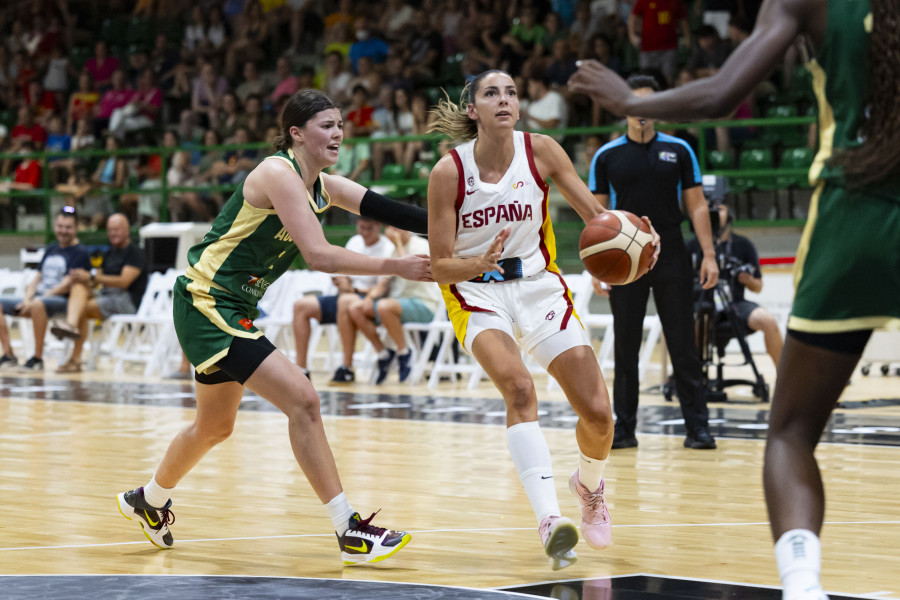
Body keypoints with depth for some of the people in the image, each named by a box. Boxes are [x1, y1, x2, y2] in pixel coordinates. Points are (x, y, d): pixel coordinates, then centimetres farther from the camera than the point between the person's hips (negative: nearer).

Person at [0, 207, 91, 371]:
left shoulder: (80, 252, -3)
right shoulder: (51, 249, 21)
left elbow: (67, 285, -13)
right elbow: (38, 278, 18)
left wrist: (34, 300, -18)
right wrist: (28, 298, -4)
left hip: (62, 301, -8)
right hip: (38, 297, 8)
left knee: (38, 304, -41)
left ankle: (37, 358, -33)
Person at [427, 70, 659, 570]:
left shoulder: (540, 150, -8)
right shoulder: (449, 172, -14)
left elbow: (595, 213, -4)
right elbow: (441, 266, -12)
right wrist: (481, 263, -33)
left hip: (539, 284, 3)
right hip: (476, 293, -3)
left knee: (598, 412, -4)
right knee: (519, 386, -31)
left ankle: (590, 484, 31)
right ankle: (549, 519, -37)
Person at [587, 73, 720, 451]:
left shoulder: (678, 150, 5)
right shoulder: (606, 157, 3)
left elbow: (696, 205, 6)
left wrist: (709, 255, -3)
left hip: (671, 260, 0)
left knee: (683, 346, 0)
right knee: (625, 349, 4)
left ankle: (697, 426, 3)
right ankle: (624, 428, 11)